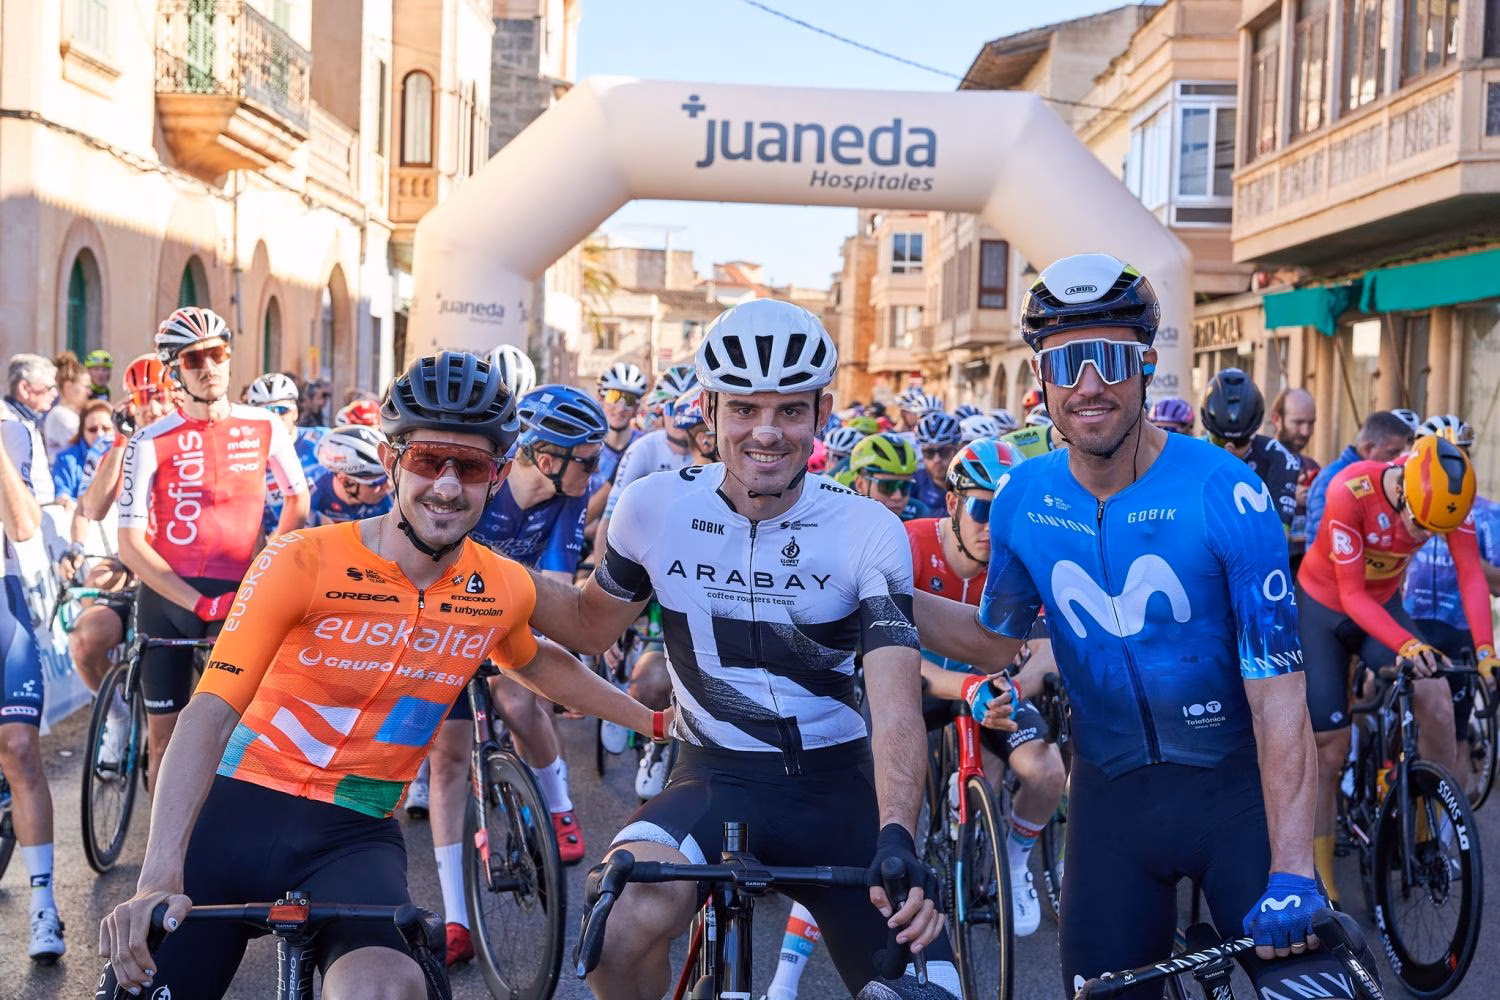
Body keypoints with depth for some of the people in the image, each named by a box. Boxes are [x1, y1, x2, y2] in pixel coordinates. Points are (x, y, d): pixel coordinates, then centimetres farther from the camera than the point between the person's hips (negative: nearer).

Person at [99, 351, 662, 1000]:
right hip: (238, 809, 0)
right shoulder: (303, 561, -14)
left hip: (354, 835, 1)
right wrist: (159, 879, -33)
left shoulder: (504, 590, -1)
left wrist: (655, 720, 25)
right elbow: (211, 714, -21)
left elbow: (534, 662, 23)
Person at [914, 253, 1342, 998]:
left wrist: (1291, 873, -28)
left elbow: (1277, 691, -20)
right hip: (1110, 794, 3)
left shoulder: (1223, 492, -18)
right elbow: (996, 639, 11)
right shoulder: (1023, 498, -6)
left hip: (1233, 787, -3)